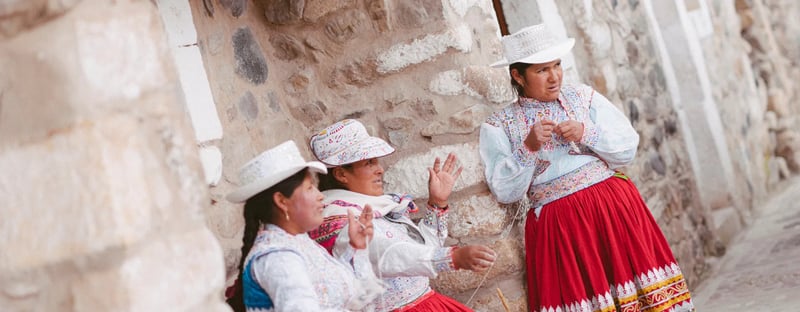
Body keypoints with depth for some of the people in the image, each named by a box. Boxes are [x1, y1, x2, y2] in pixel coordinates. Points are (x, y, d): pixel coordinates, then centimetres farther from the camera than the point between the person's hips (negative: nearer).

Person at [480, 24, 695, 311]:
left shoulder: (584, 97, 9)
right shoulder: (498, 126, 3)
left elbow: (628, 149, 3)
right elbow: (505, 192, -5)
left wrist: (586, 133, -12)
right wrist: (528, 147, -17)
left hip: (614, 205, 2)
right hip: (557, 223, -2)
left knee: (637, 284, -3)